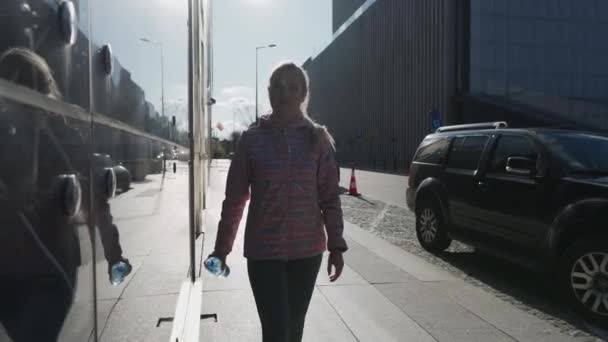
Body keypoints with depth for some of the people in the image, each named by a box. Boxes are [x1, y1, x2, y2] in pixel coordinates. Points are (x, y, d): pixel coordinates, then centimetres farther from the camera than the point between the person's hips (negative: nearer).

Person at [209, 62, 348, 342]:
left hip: (307, 250, 2)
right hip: (264, 252, -2)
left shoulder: (318, 138, 0)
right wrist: (221, 248, 4)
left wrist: (336, 245, -4)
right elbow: (234, 198, 1)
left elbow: (330, 196, 1)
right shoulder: (252, 139, -3)